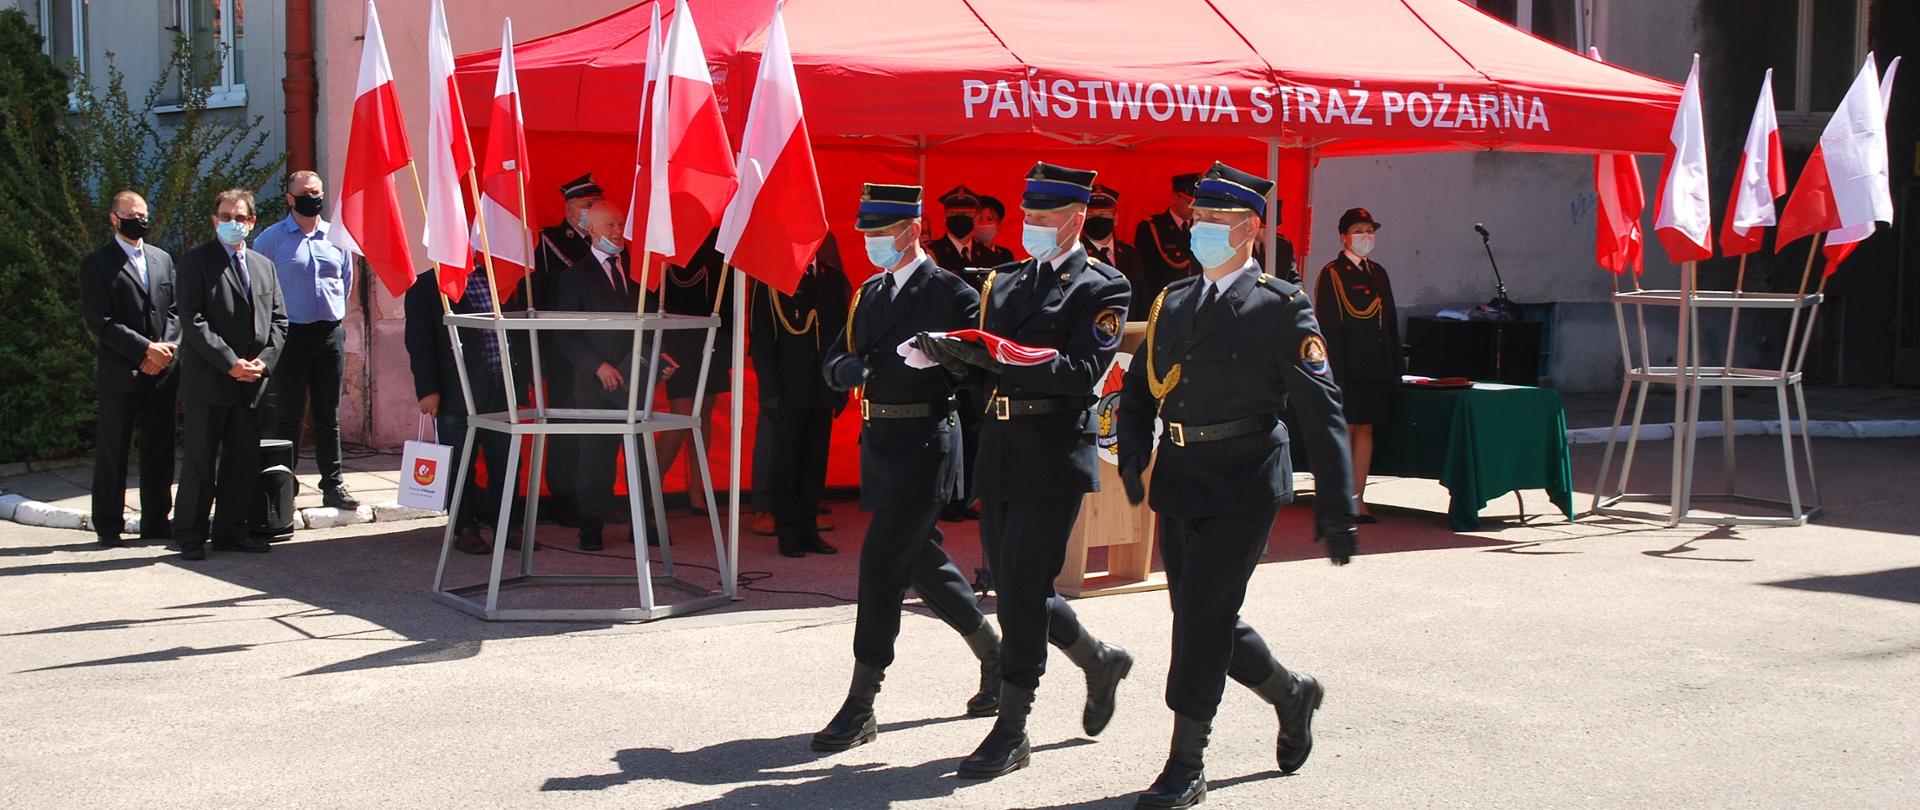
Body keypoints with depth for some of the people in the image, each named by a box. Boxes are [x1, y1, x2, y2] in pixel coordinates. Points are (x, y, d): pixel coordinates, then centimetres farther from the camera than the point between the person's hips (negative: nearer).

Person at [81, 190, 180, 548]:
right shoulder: (97, 264, -1)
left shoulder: (162, 259, 15)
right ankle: (108, 527, 7)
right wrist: (145, 349, -15)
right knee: (112, 453, 0)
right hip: (119, 374, -5)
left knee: (159, 451, 7)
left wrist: (165, 348, -5)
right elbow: (100, 321, -9)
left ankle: (156, 521, 15)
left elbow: (174, 311, 13)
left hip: (162, 372, 5)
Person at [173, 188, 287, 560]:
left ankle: (230, 531, 18)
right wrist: (230, 363, -16)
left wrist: (263, 361, -3)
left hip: (251, 383, 6)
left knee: (244, 461, 9)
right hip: (207, 381, -6)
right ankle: (191, 536, 4)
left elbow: (278, 320, 14)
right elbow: (193, 320, -11)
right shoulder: (197, 261, -3)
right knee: (200, 463, -2)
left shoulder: (263, 265, 16)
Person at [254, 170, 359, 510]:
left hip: (330, 333, 4)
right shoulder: (271, 238, -2)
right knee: (288, 415, -1)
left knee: (328, 415, 9)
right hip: (290, 334, -3)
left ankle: (333, 484, 13)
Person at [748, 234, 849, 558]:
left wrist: (842, 385, 8)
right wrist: (769, 391, -11)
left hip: (822, 392, 4)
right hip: (788, 392, -4)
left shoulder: (834, 280, 11)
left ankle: (808, 529, 15)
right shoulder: (771, 280, -3)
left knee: (815, 462, 8)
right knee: (784, 462, 0)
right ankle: (789, 533, 6)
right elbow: (760, 338, -5)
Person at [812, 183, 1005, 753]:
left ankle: (861, 706, -8)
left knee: (881, 563, -12)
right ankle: (997, 661, 36)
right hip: (879, 446, 8)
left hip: (923, 445, -8)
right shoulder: (869, 294, 15)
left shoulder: (952, 294, -7)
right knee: (922, 562, 17)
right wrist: (847, 369, -9)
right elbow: (834, 362, 11)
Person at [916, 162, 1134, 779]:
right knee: (1015, 590, 13)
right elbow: (986, 371, 15)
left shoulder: (1102, 289, -5)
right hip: (998, 455, 7)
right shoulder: (1005, 283, 16)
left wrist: (999, 358, -24)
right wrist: (954, 356, -7)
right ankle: (1099, 661, 37)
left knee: (1022, 592, -7)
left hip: (1053, 461, -7)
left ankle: (1011, 732, 2)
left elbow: (1082, 372, -17)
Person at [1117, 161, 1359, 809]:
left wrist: (1335, 507, -15)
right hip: (1178, 481, 7)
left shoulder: (1280, 307, -7)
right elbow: (1138, 388, 16)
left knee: (1203, 621, -8)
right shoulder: (1172, 302, 12)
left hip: (1242, 487, -6)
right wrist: (1133, 452, -4)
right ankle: (1291, 693, 38)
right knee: (1203, 620, 13)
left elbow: (1321, 410, -10)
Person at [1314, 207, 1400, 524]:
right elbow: (1327, 328, -10)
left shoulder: (1378, 273, 15)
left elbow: (1390, 323, 18)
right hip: (1346, 368, -6)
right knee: (1344, 430, -4)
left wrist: (1395, 366, 13)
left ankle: (1357, 499, 11)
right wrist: (1334, 372, -16)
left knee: (1365, 429, 7)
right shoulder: (1332, 274, -5)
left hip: (1375, 368, 6)